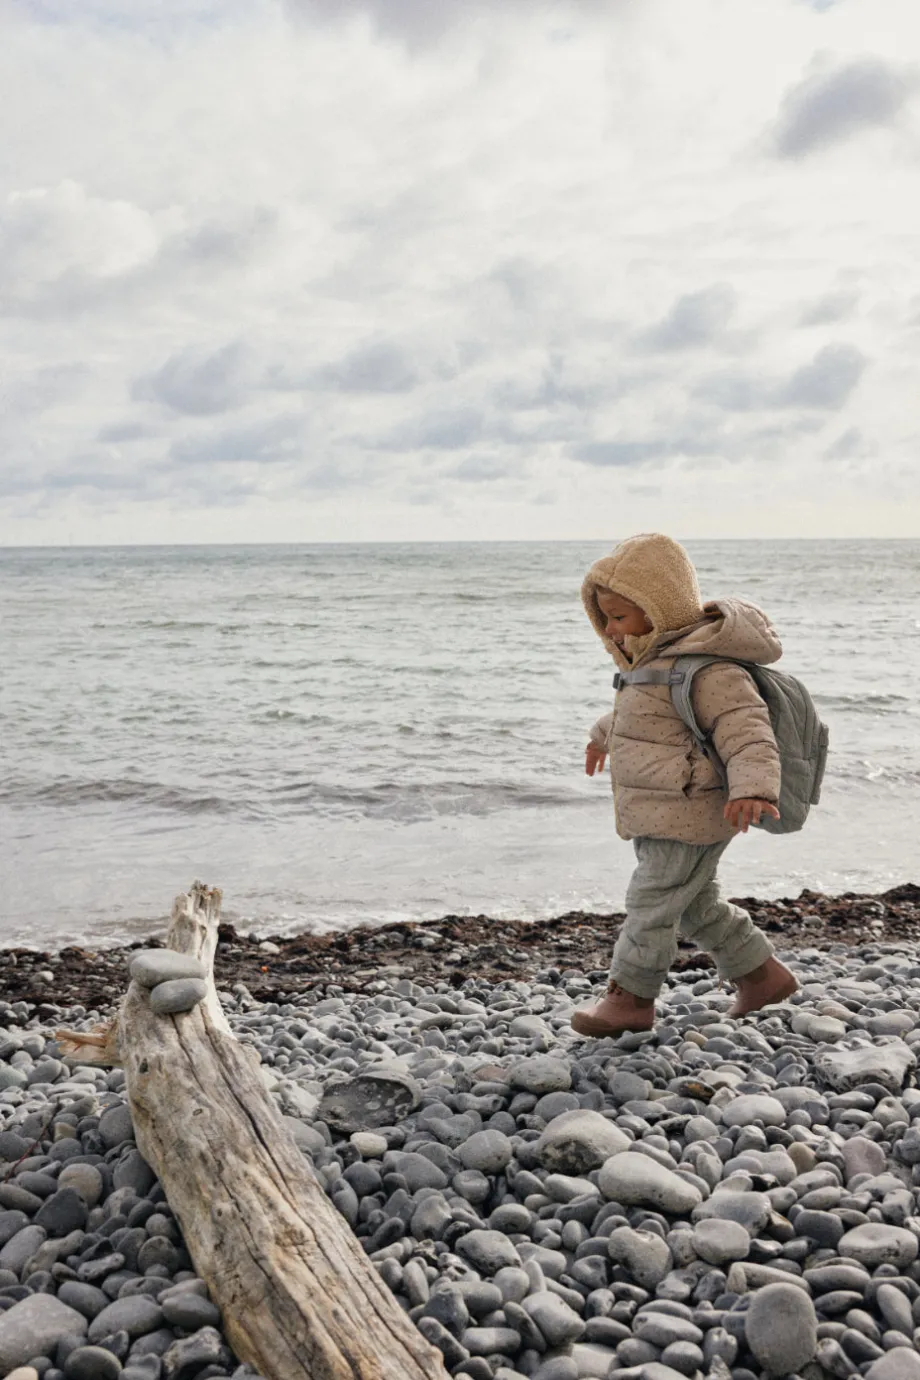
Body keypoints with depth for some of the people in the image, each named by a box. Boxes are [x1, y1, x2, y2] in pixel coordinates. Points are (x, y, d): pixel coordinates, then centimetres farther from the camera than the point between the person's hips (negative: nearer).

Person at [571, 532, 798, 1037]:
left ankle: (630, 998, 17)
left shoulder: (709, 669, -22)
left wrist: (752, 788, -45)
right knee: (694, 904, 19)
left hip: (689, 818, -10)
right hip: (661, 817, 10)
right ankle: (761, 973, 32)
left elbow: (747, 732, -29)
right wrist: (606, 734, 46)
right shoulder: (661, 657, 10)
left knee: (651, 903, 1)